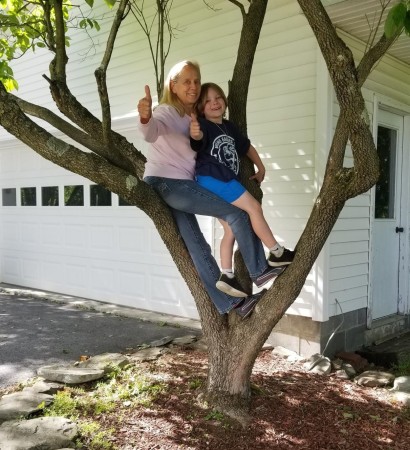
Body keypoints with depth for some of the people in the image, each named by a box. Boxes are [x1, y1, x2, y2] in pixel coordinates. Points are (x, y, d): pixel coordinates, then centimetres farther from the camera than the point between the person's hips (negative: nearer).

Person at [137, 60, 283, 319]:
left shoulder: (196, 118, 14)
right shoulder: (167, 112, -11)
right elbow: (151, 133, -32)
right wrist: (145, 118, -58)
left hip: (181, 185, 8)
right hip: (165, 184, -8)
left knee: (197, 246, 6)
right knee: (237, 213, -13)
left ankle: (229, 303, 10)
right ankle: (259, 271, -2)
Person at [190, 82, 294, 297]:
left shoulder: (229, 126, 18)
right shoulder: (203, 125, -6)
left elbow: (247, 147, 31)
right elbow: (198, 138, -31)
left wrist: (261, 169, 30)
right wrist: (194, 133, -54)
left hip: (226, 181, 9)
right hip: (212, 179, -9)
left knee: (231, 229, 6)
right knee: (254, 207, -12)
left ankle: (227, 277, 8)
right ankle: (277, 253, -2)